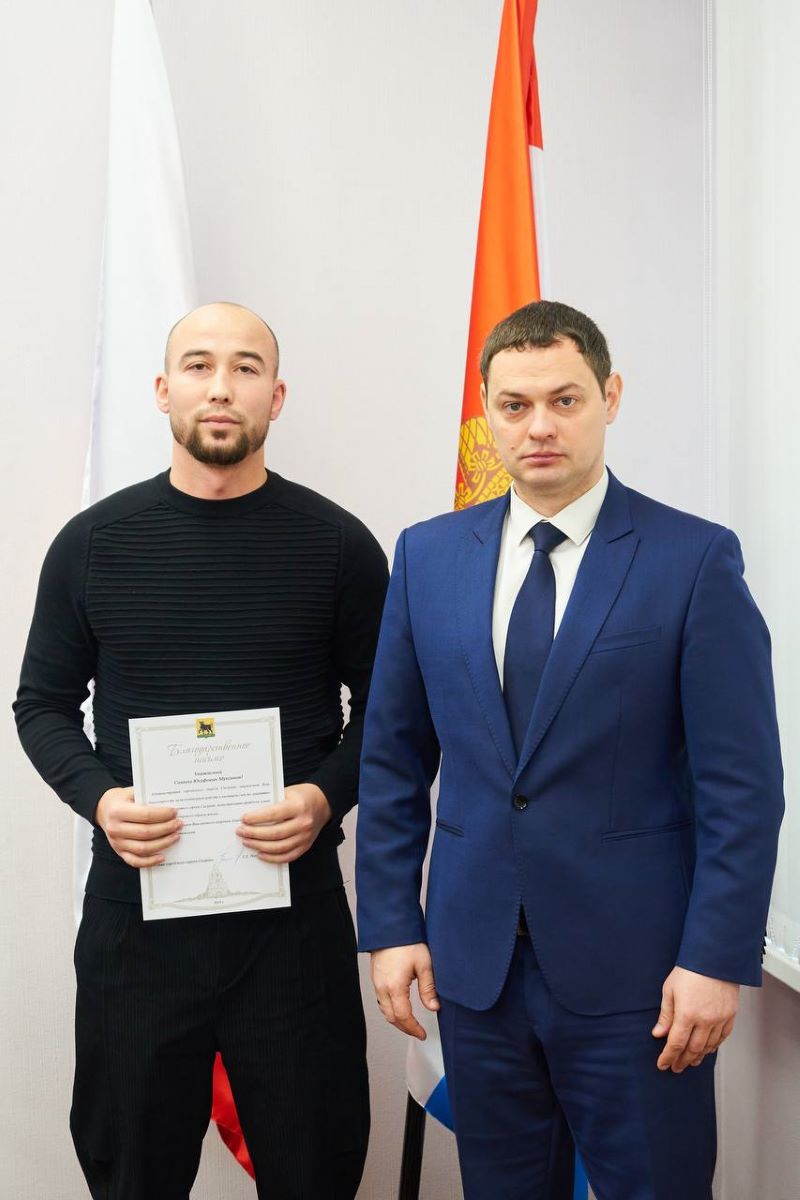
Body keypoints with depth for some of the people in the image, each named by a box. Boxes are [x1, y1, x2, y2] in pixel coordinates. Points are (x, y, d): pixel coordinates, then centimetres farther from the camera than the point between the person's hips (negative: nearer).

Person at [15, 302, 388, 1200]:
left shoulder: (337, 545, -2)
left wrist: (326, 796, -14)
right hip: (135, 903, 1)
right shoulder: (93, 544, 1)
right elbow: (44, 703, 8)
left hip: (294, 901, -1)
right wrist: (97, 797, -10)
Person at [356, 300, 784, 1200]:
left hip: (633, 964, -3)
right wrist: (390, 923, 3)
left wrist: (718, 958, -10)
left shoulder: (694, 559, -7)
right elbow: (392, 759, 7)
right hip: (472, 957, 4)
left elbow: (742, 783, -7)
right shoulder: (428, 555, 4)